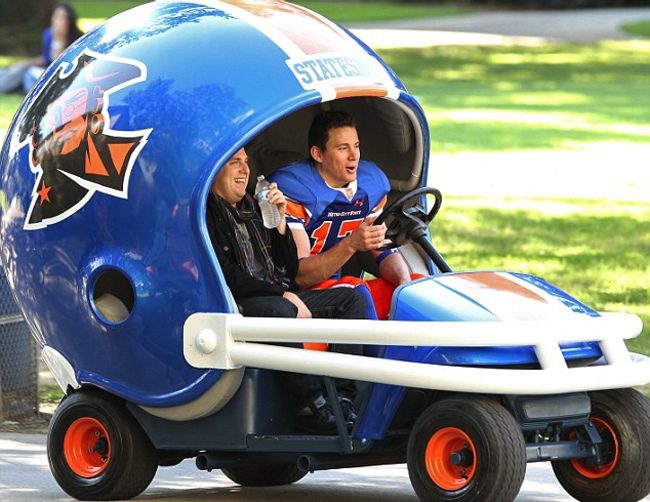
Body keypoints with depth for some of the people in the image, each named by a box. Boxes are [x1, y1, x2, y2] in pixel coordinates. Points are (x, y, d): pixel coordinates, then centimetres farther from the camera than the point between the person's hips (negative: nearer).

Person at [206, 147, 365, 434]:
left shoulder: (252, 209, 23)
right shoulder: (206, 214, -4)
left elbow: (290, 270, 18)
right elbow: (227, 276, -15)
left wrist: (279, 220, 6)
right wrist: (282, 294, -18)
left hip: (278, 299, 9)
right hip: (236, 304, -9)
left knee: (352, 299, -5)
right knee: (280, 311, -40)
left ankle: (342, 398, -19)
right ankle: (311, 405, -35)